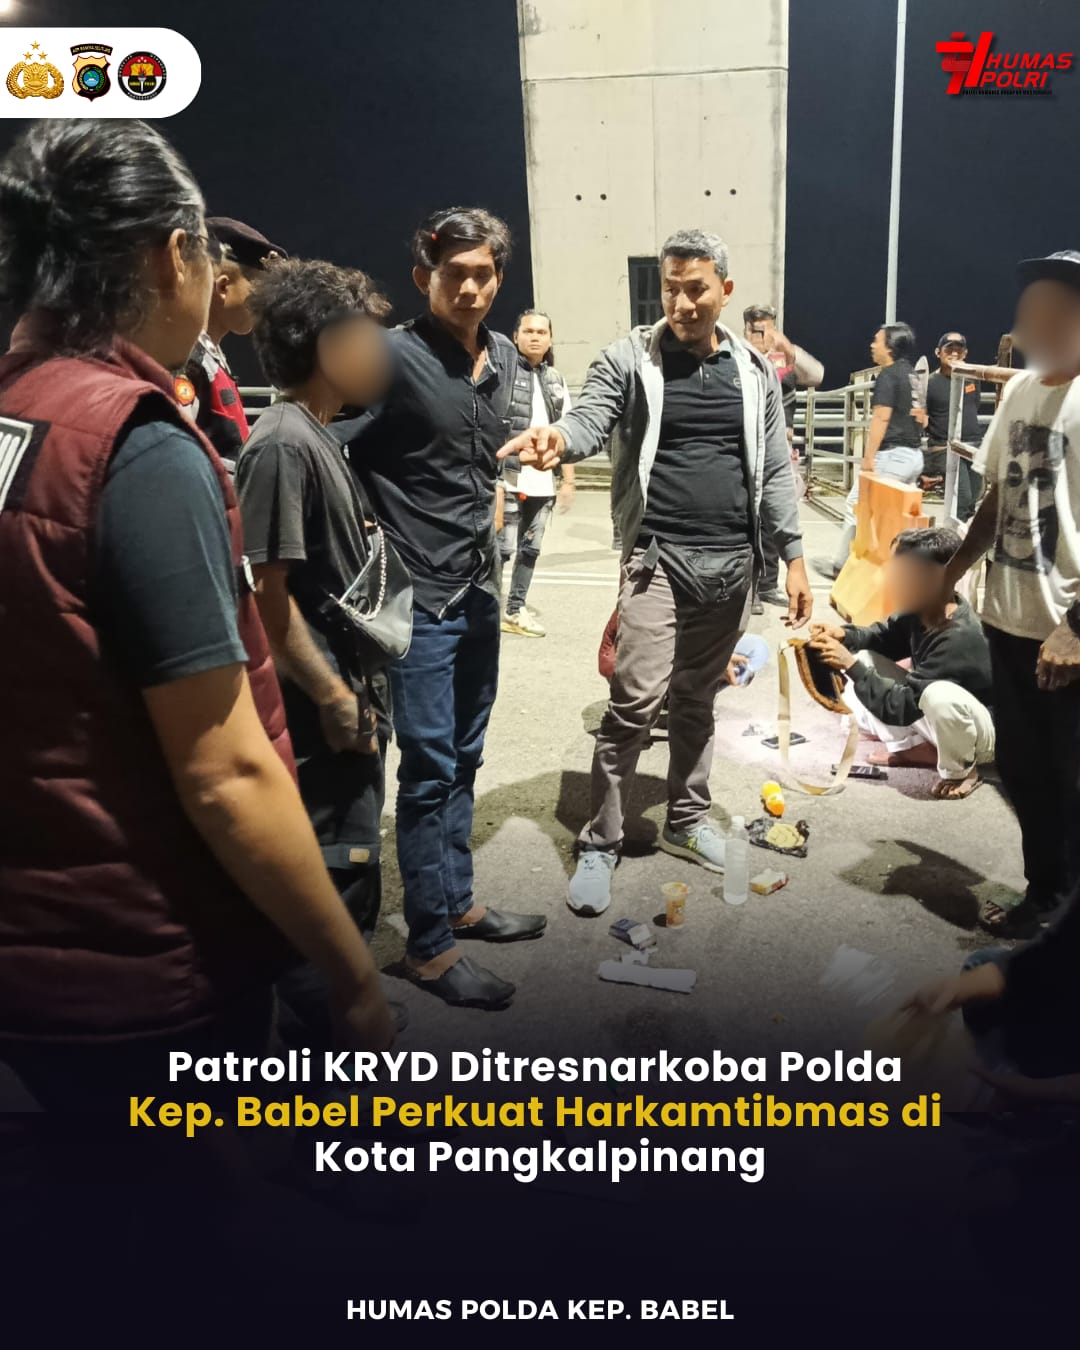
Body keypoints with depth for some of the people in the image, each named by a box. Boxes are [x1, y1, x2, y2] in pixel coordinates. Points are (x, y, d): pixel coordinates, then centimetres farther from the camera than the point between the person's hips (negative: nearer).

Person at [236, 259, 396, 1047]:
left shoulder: (319, 435, 11)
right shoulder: (282, 443, -18)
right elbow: (265, 591, -22)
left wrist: (362, 690, 15)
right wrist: (333, 697, -19)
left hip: (353, 692, 10)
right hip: (323, 711, -10)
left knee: (350, 868, 20)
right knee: (329, 879, 2)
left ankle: (338, 1012, 38)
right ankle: (314, 1055, 19)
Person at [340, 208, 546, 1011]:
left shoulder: (505, 357, 9)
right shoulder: (392, 357, -14)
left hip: (480, 590, 7)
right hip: (419, 599, -7)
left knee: (464, 759, 17)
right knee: (430, 769, -1)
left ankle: (458, 903, 33)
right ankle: (430, 946, 13)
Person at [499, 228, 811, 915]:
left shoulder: (756, 369, 9)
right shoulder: (630, 358, -1)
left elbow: (775, 470, 11)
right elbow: (590, 416, -17)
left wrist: (794, 557, 7)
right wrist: (557, 437, -41)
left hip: (732, 563, 4)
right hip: (658, 556, -3)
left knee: (698, 699, 14)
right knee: (637, 701, -10)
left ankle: (687, 820, 31)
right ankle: (600, 843, 3)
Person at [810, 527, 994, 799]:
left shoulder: (959, 639, -35)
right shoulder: (924, 608, -13)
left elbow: (901, 707, -33)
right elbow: (887, 636, 6)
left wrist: (851, 665, -31)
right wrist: (845, 635, -14)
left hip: (985, 731, -8)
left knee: (940, 695, -42)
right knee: (865, 659, -2)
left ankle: (960, 770, -11)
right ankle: (917, 747, 0)